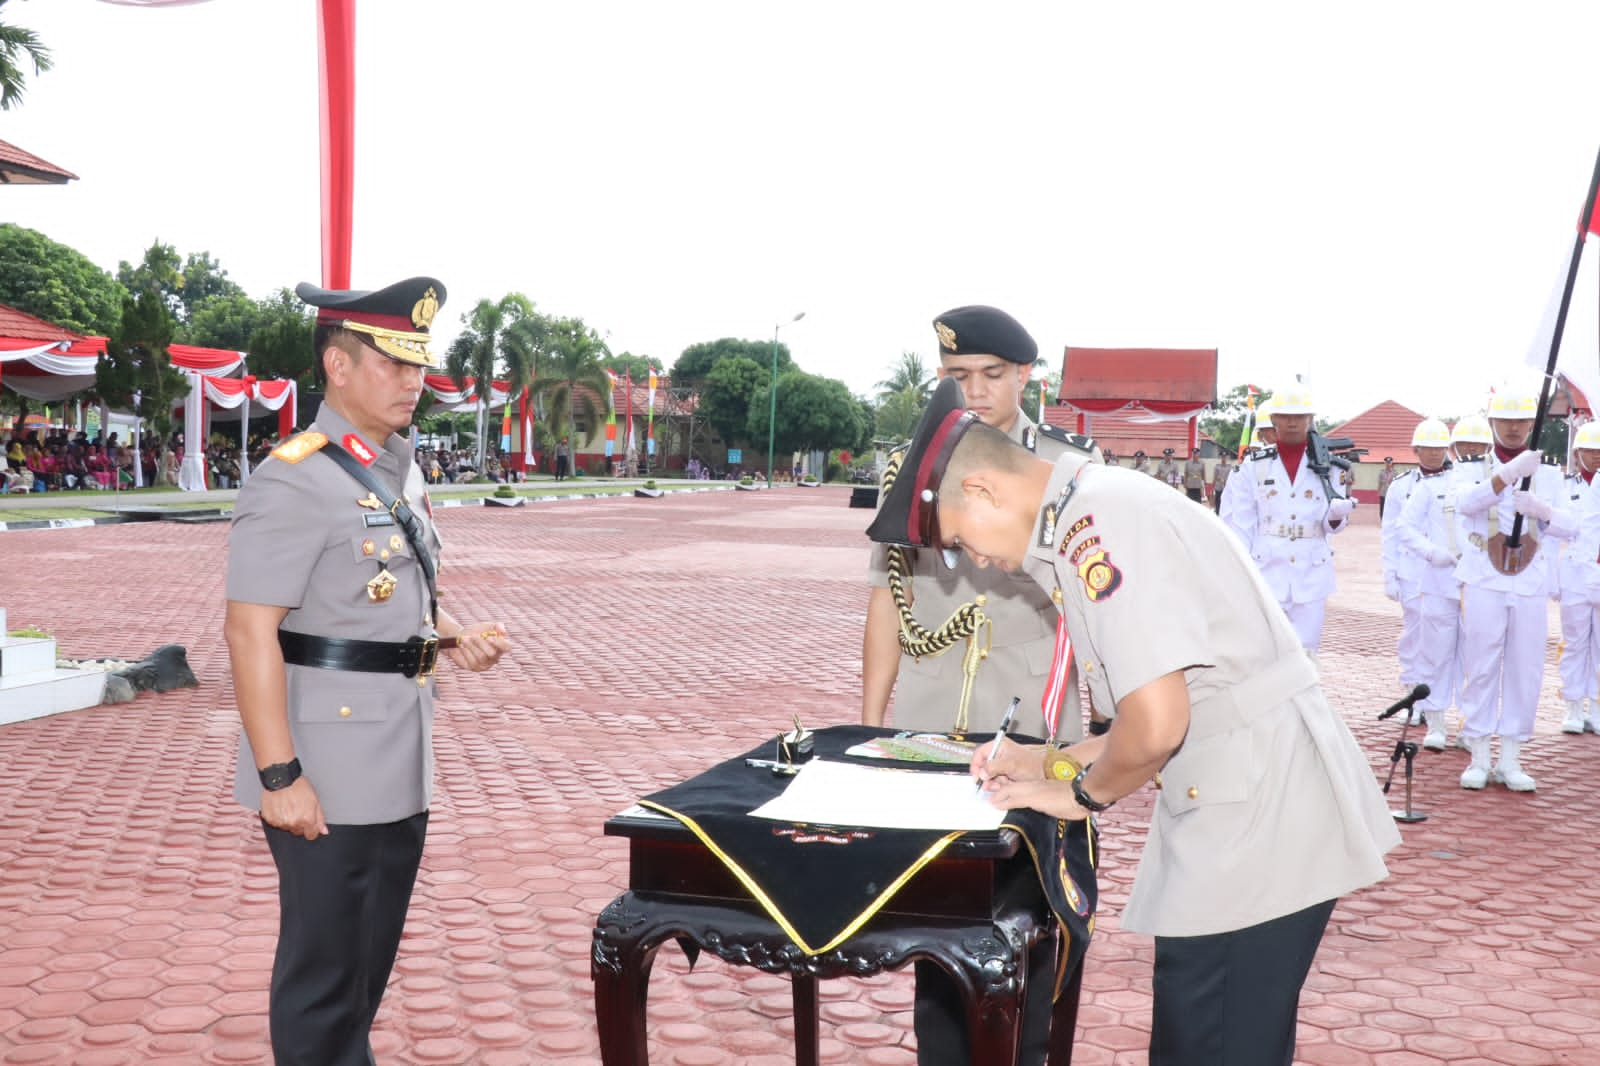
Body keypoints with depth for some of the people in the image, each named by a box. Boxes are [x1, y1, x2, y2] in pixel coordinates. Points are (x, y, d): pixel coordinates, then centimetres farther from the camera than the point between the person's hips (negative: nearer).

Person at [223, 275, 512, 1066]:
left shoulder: (400, 472, 11)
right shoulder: (294, 481, -17)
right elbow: (250, 630, -21)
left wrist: (453, 636, 6)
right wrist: (279, 775, -24)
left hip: (398, 767, 8)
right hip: (329, 778, -8)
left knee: (369, 962, 22)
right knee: (322, 976, 5)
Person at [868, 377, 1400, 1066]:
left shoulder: (1096, 524, -18)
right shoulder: (1092, 517, 15)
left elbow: (1156, 724, -25)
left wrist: (1083, 795, -5)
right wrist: (1053, 763, 16)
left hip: (1261, 824, -10)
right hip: (1241, 814, 10)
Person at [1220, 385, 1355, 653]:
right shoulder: (1254, 466, 1)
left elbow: (1331, 525, 5)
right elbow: (1239, 525, 1)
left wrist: (1336, 515, -18)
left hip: (1311, 577, 1)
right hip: (1266, 575, -1)